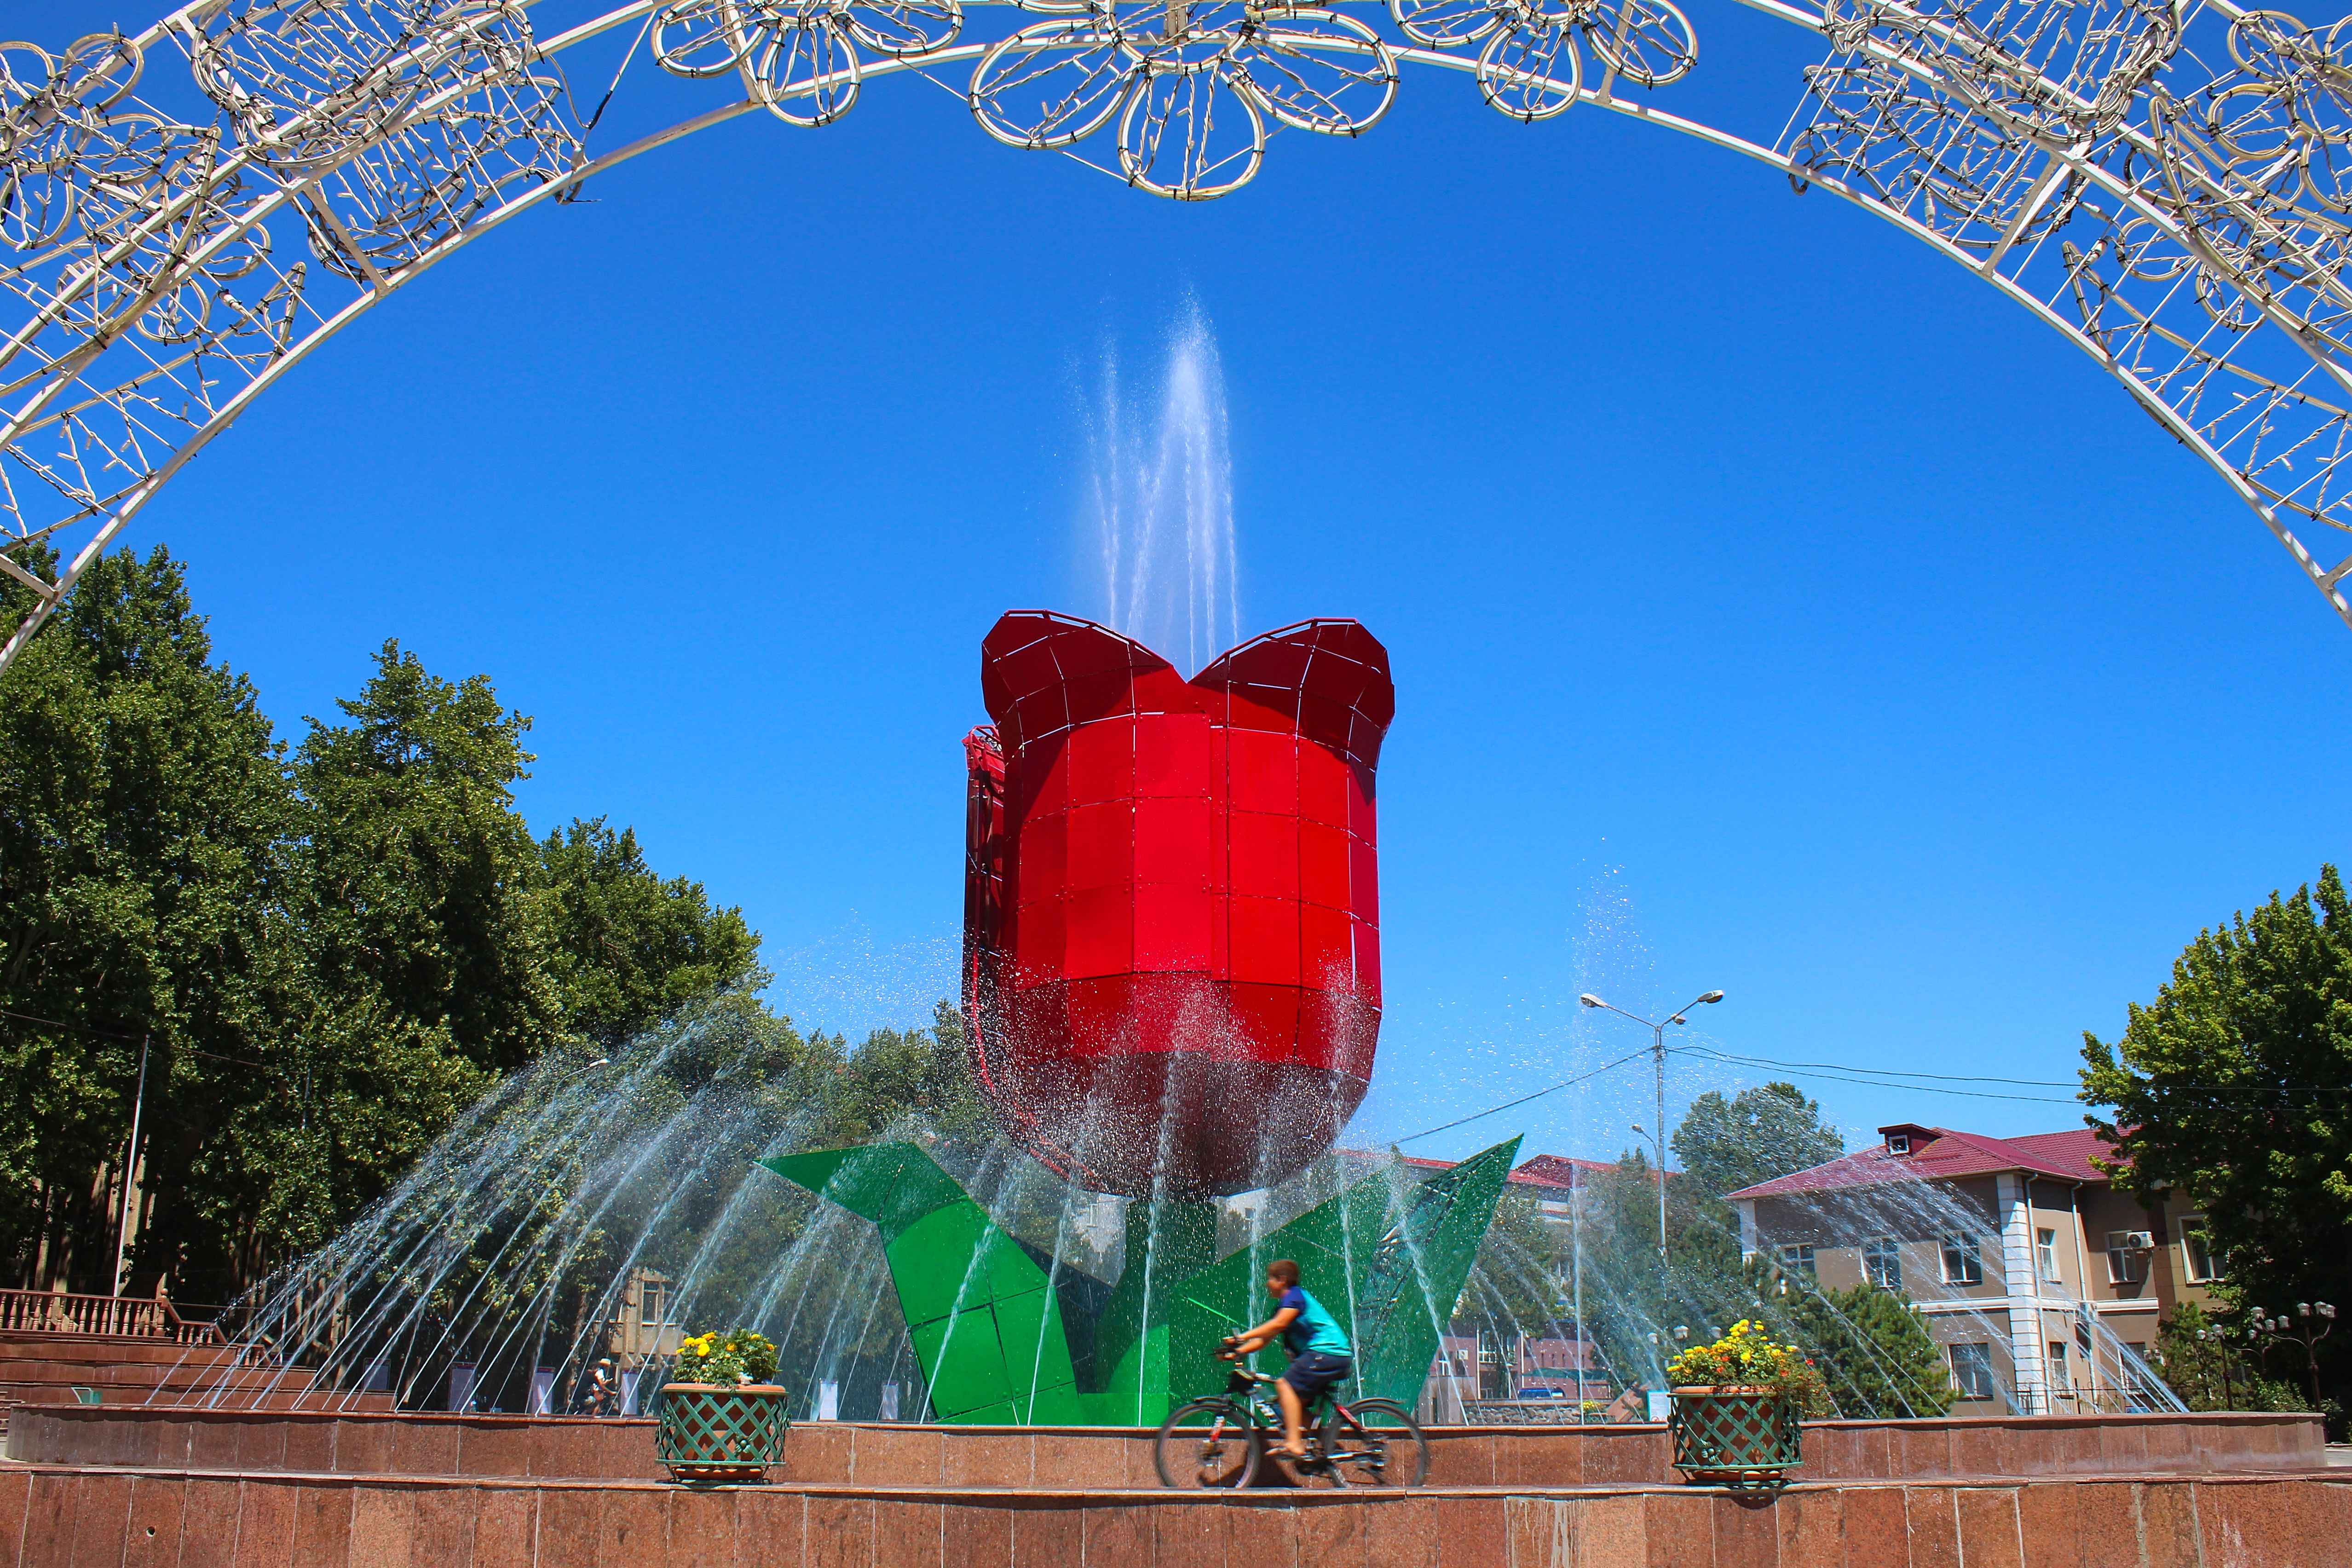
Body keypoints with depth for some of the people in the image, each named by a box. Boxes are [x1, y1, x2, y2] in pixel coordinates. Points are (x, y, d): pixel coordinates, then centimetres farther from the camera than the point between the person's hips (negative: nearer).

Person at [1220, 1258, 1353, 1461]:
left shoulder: (1295, 1296, -7)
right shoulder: (1283, 1305, 22)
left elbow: (1279, 1323, -26)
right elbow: (1265, 1339, 16)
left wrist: (1243, 1337, -29)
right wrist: (1237, 1352, 4)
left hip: (1327, 1351, -11)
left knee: (1286, 1385, -17)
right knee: (1298, 1401, 15)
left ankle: (1293, 1444, -24)